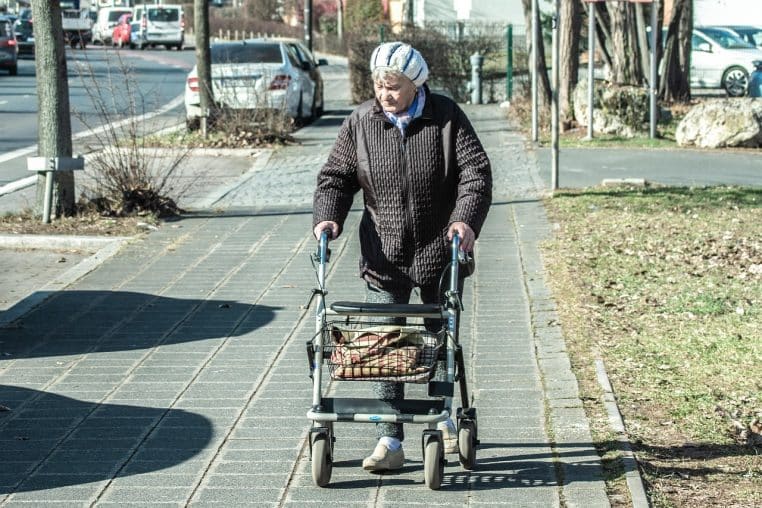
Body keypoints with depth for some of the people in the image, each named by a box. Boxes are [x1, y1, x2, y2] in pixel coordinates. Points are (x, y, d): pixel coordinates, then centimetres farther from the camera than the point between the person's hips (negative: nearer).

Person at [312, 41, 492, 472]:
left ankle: (447, 418, 38)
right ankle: (390, 441, -2)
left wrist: (466, 219, -24)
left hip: (438, 254, -1)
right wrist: (327, 217, -14)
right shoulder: (361, 122, 0)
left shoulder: (447, 118, -4)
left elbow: (476, 171, -9)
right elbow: (336, 176, 4)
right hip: (384, 257, 1)